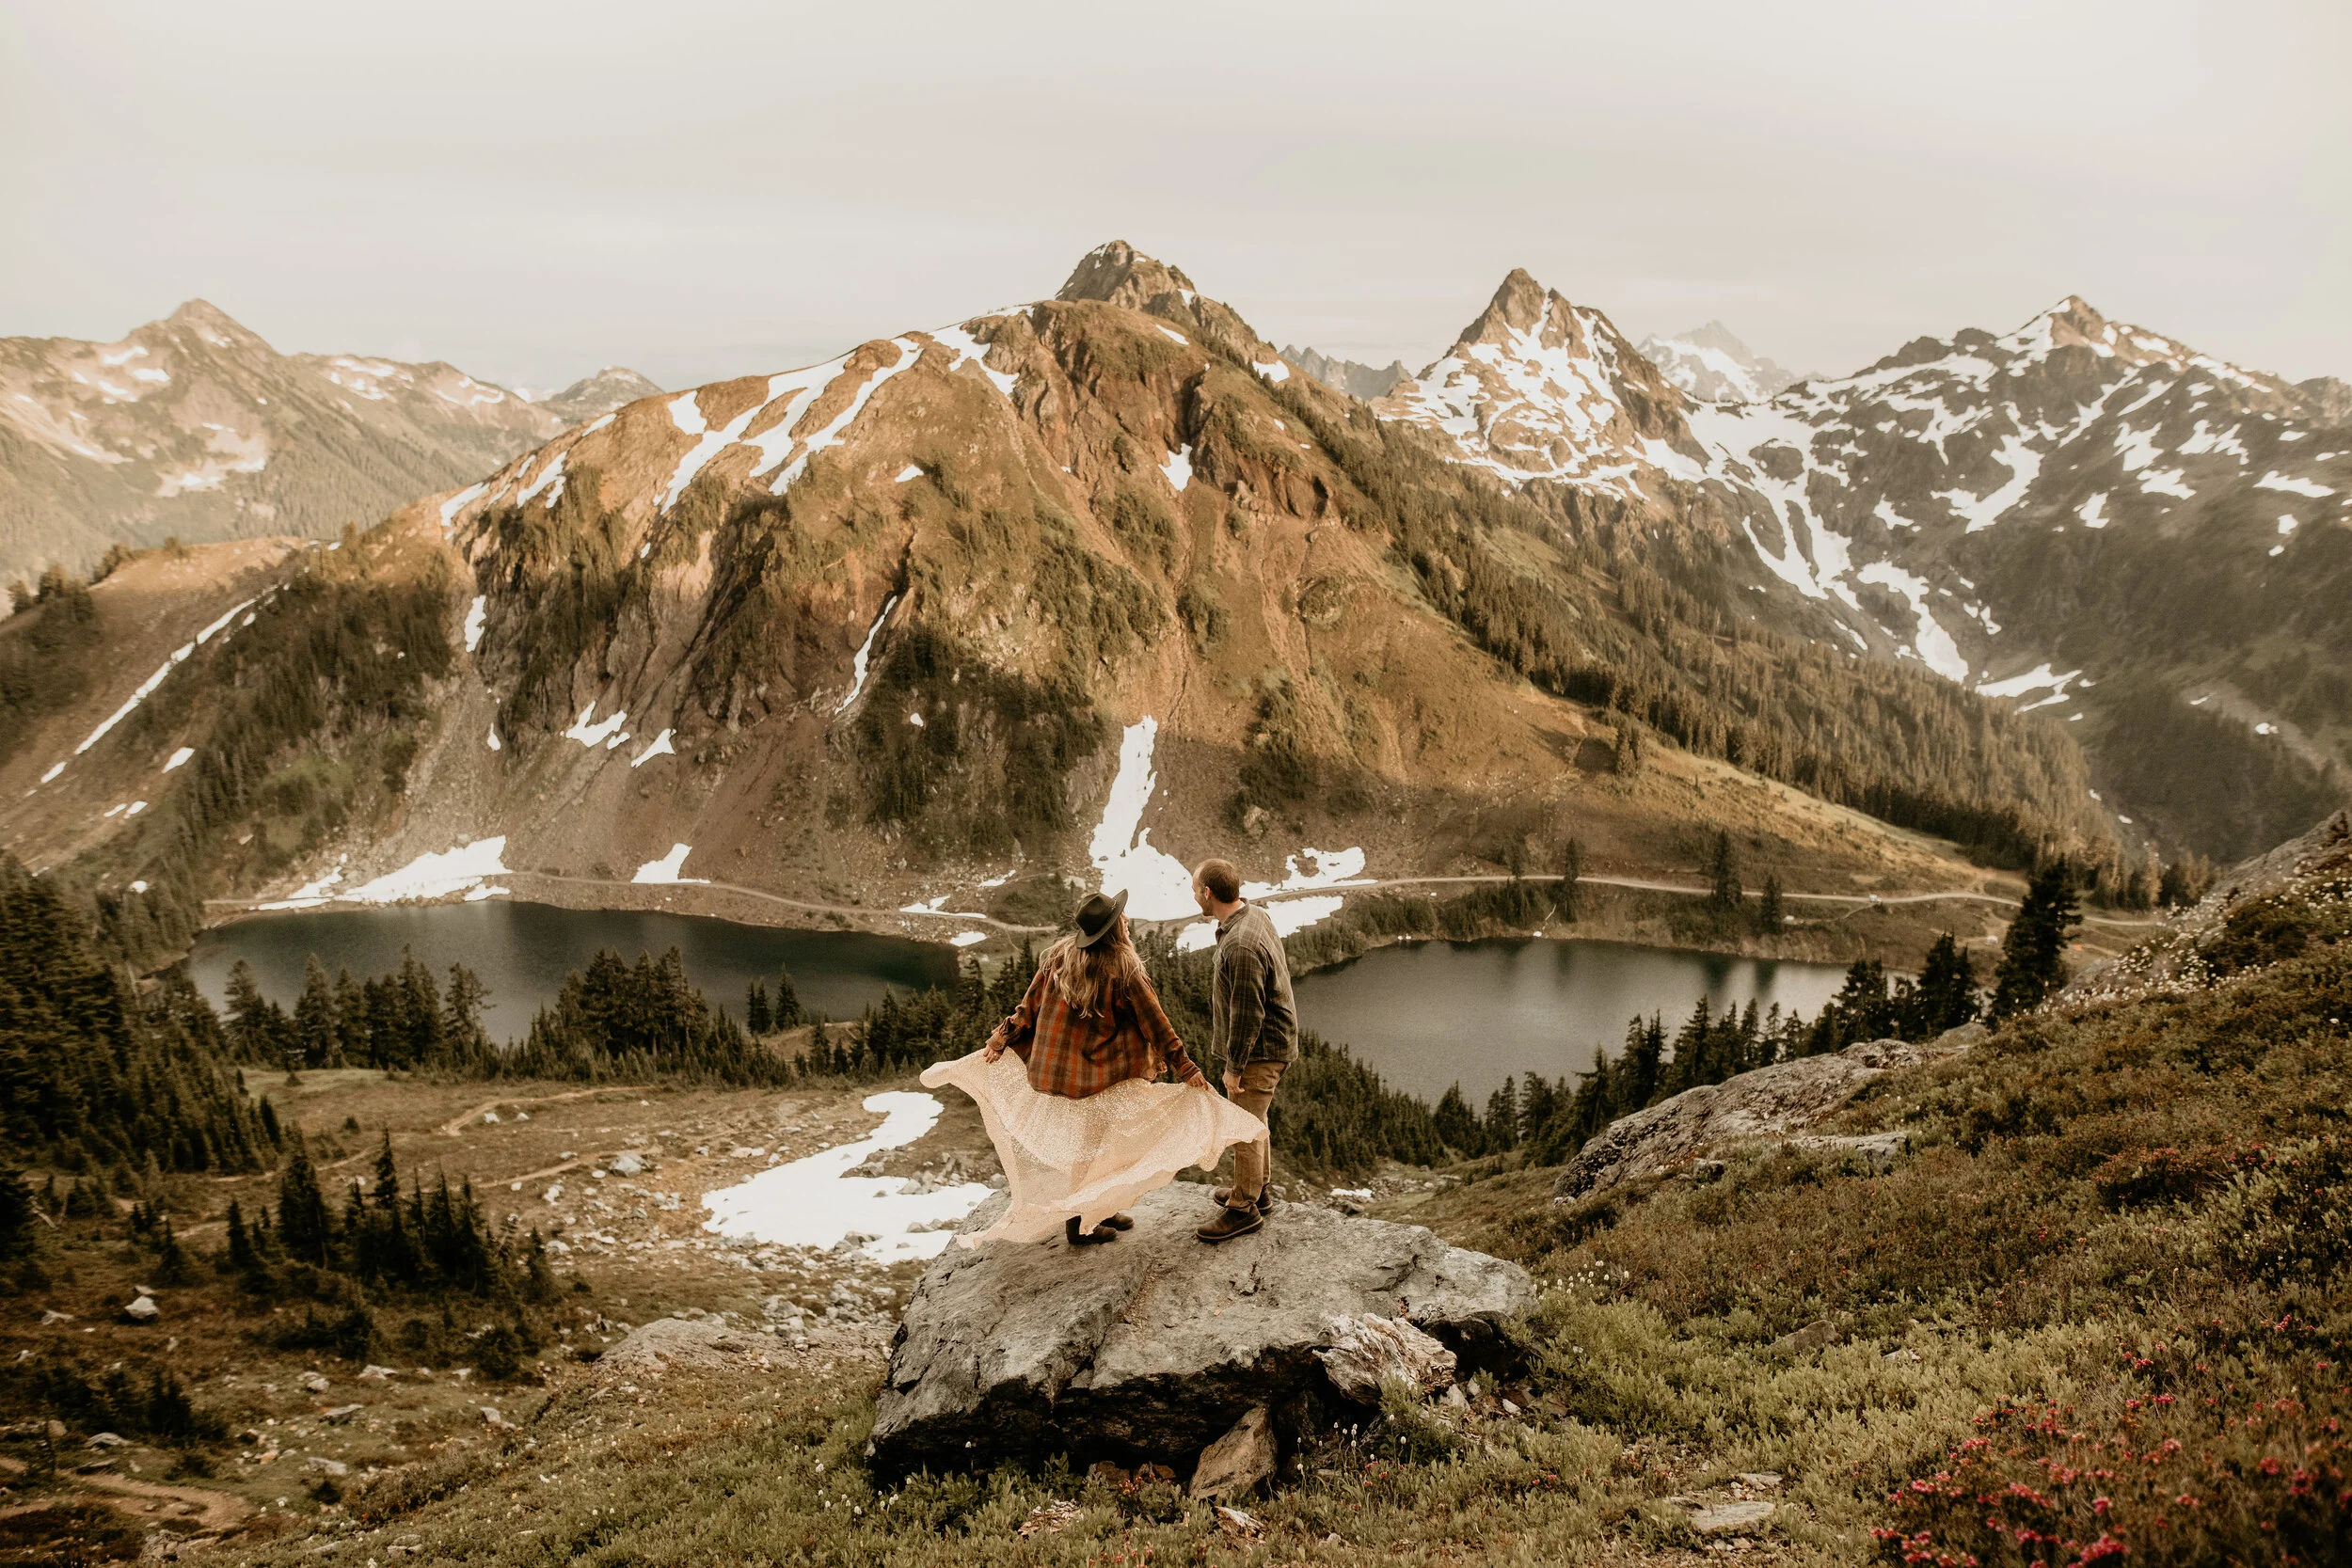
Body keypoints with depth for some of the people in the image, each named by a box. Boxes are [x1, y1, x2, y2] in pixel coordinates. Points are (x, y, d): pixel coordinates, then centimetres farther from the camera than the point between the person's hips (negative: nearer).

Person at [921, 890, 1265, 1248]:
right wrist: (1186, 1069, -10)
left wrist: (1001, 1038, 15)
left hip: (1052, 1068, 6)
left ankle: (1099, 1210, 31)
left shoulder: (1059, 956, -4)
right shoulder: (1123, 970, -19)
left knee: (1074, 1142, 18)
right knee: (1090, 1146, 9)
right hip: (1097, 1077, -6)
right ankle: (1081, 1225, 20)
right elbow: (1155, 1024, -15)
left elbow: (1030, 1004, 2)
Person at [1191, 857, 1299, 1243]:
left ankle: (1244, 1208, 15)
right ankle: (1257, 1189, 39)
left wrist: (1234, 1067, -16)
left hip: (1260, 1049, -10)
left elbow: (1247, 1014, -26)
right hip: (1268, 1041, 10)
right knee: (1253, 1120, 23)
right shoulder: (1254, 914, 1)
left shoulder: (1241, 946, -31)